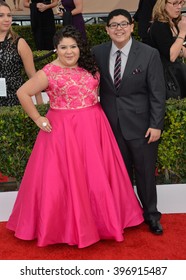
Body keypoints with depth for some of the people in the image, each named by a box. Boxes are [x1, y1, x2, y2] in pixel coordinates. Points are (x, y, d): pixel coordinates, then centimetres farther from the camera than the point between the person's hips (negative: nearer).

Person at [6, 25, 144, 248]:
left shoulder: (90, 67, 5)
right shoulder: (48, 73, -9)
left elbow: (98, 87, 23)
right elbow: (22, 93, -5)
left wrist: (98, 105, 9)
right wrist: (37, 118, -7)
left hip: (93, 126, 5)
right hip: (63, 129, -4)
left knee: (97, 175, 12)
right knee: (64, 177, 3)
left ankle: (99, 219, 31)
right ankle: (67, 224, 22)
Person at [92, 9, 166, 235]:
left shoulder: (149, 54, -8)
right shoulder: (97, 53, 0)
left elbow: (157, 93, -7)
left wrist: (156, 124, -10)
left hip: (140, 123, -2)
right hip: (111, 123, 2)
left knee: (145, 171, 9)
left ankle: (151, 214, 29)